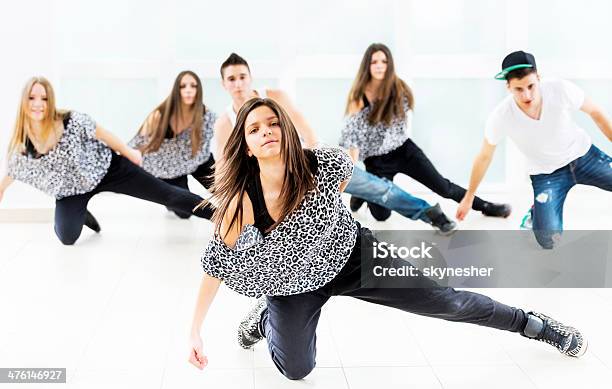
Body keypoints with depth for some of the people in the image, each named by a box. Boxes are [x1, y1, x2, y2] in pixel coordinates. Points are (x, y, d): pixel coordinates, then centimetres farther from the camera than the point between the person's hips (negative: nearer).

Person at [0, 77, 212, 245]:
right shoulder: (20, 146, -17)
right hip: (71, 192, 2)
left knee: (167, 194, -3)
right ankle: (80, 215, 14)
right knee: (67, 237, -21)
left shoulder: (71, 121, -25)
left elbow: (101, 134, -9)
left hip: (106, 168, -2)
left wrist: (128, 153, 3)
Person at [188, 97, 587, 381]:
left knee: (446, 300, 1)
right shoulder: (240, 204, -32)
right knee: (296, 370, -10)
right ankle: (265, 317, 23)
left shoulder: (323, 165, -28)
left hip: (350, 256, 1)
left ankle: (534, 324, 22)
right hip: (293, 284, -1)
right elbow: (215, 266, -21)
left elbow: (348, 167, -1)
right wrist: (195, 333, -21)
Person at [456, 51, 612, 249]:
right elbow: (484, 158, -8)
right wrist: (469, 197, 2)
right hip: (546, 174, -1)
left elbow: (596, 113, -7)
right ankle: (537, 212, 18)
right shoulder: (500, 117, -26)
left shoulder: (561, 90, -27)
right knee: (549, 240, -14)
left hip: (583, 156, 1)